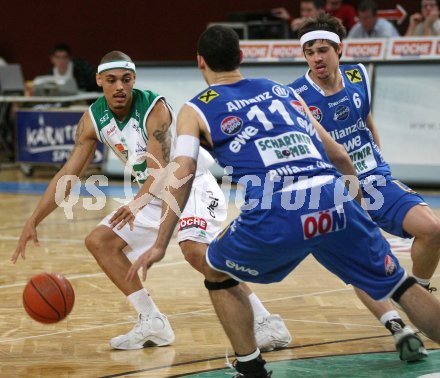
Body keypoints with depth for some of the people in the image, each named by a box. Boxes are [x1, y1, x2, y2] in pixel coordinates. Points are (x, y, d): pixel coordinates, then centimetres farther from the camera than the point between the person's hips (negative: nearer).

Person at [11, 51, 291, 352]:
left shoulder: (154, 108, -26)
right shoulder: (93, 119, -6)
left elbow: (160, 171, -33)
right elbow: (70, 173, -3)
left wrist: (137, 203, -53)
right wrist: (34, 220, -10)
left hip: (192, 185, -8)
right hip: (155, 194, 8)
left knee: (195, 249, -32)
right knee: (99, 242, 3)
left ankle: (267, 323, -27)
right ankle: (153, 324, 7)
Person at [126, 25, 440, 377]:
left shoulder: (195, 110, 17)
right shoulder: (281, 90, 27)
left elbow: (182, 175, 3)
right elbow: (338, 155, 27)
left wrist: (160, 246, 5)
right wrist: (355, 187, 44)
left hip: (276, 215, -3)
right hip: (335, 201, 3)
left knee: (218, 274, 26)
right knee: (399, 284, 19)